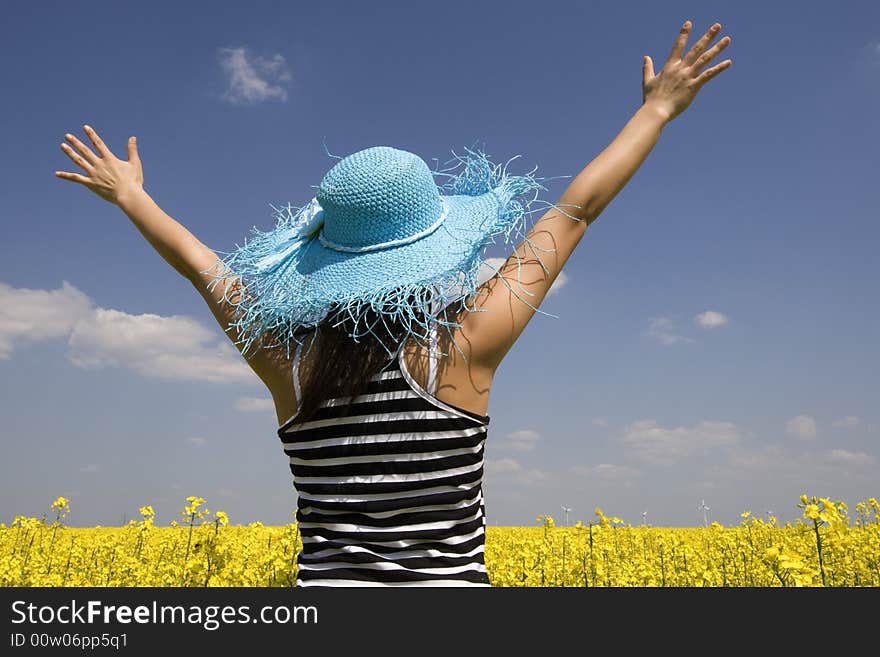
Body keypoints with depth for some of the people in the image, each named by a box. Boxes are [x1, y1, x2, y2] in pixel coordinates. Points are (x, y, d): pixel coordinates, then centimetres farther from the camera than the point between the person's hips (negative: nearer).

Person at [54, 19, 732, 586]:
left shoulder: (287, 363, -5)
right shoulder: (465, 349, -12)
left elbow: (201, 261, 12)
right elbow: (576, 211, -3)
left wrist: (131, 195, 29)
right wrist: (659, 108, 9)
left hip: (324, 583, 3)